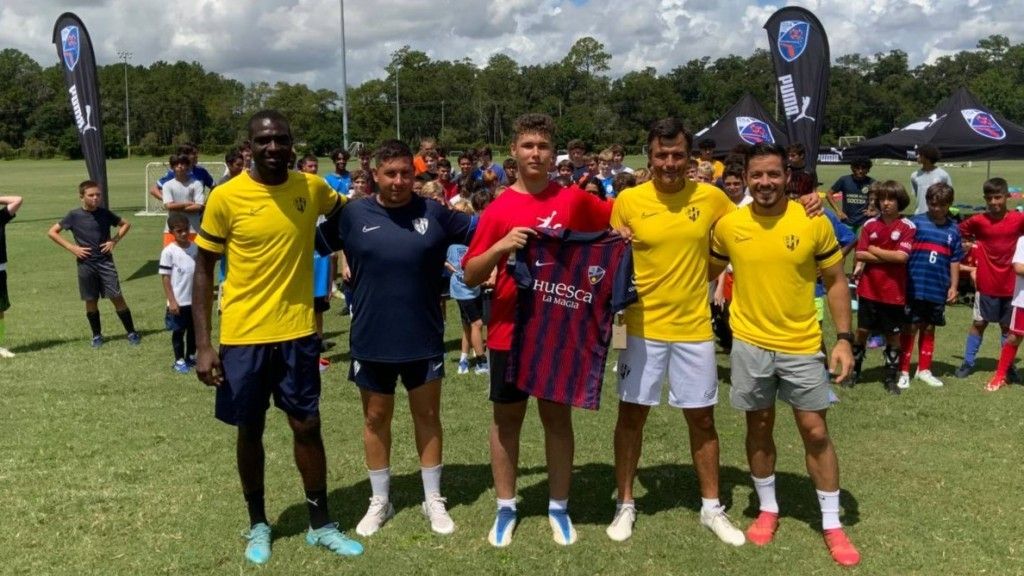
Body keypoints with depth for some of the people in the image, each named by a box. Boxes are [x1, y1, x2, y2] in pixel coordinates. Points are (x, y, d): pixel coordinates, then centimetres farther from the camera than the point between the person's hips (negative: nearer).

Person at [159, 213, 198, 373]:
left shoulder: (196, 248, 2)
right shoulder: (169, 251, -11)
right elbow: (165, 277, -9)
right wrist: (171, 301, -13)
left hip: (195, 300, 4)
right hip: (178, 301, -4)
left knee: (194, 329, 16)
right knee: (178, 331, 9)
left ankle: (191, 356, 33)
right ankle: (179, 360, 22)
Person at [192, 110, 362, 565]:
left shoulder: (312, 188, -2)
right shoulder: (225, 198, -10)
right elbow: (203, 270, -5)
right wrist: (203, 345, -9)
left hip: (297, 332, 2)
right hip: (243, 336, -2)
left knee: (307, 426, 9)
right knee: (250, 431, 11)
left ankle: (321, 525, 25)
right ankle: (258, 524, 31)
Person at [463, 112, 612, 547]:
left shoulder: (574, 200, -1)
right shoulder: (498, 209, -4)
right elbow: (470, 276, -6)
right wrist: (500, 247, -22)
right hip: (509, 331, 0)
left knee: (557, 415, 10)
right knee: (507, 417, 9)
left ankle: (558, 508, 25)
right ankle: (506, 508, 24)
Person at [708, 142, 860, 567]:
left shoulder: (814, 223, -9)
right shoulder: (729, 225, -5)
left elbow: (836, 282, -1)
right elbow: (709, 272, 11)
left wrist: (844, 338, -7)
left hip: (802, 346, -1)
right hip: (749, 344, 1)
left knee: (815, 432, 5)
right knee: (759, 428, 13)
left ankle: (832, 524, 20)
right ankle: (768, 509, 32)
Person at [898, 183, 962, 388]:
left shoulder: (953, 229, 6)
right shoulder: (916, 222, -4)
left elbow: (955, 260, 10)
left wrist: (953, 286, 7)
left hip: (938, 290, 3)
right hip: (914, 287, -3)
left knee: (929, 329, 14)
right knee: (910, 328, 2)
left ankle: (924, 370, 27)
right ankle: (904, 371, 10)